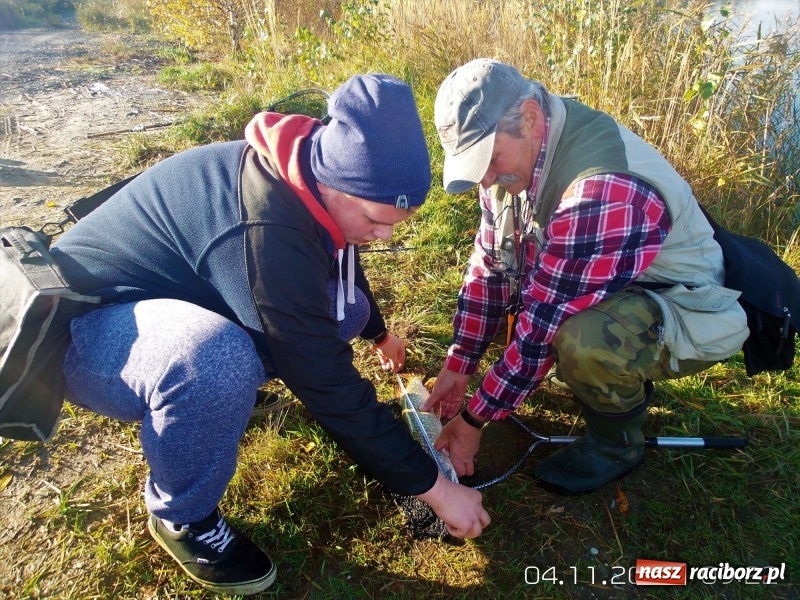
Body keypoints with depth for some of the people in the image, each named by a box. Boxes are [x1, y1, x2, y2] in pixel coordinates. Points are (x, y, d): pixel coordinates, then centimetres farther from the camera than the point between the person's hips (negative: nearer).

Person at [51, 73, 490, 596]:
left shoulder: (309, 176, -9)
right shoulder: (264, 232, -36)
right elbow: (328, 386, -31)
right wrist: (433, 487, -20)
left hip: (174, 293, 7)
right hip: (81, 325, -7)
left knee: (341, 309, -6)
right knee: (217, 362, -39)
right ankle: (182, 517, -9)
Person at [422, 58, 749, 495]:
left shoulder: (603, 191, -35)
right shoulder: (516, 153, -9)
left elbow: (543, 327, -32)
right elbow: (490, 264, -4)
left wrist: (474, 419, -22)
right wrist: (458, 366, -6)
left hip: (690, 311, -8)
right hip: (614, 295, 9)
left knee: (584, 340, -37)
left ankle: (617, 442, -3)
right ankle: (627, 380, 13)